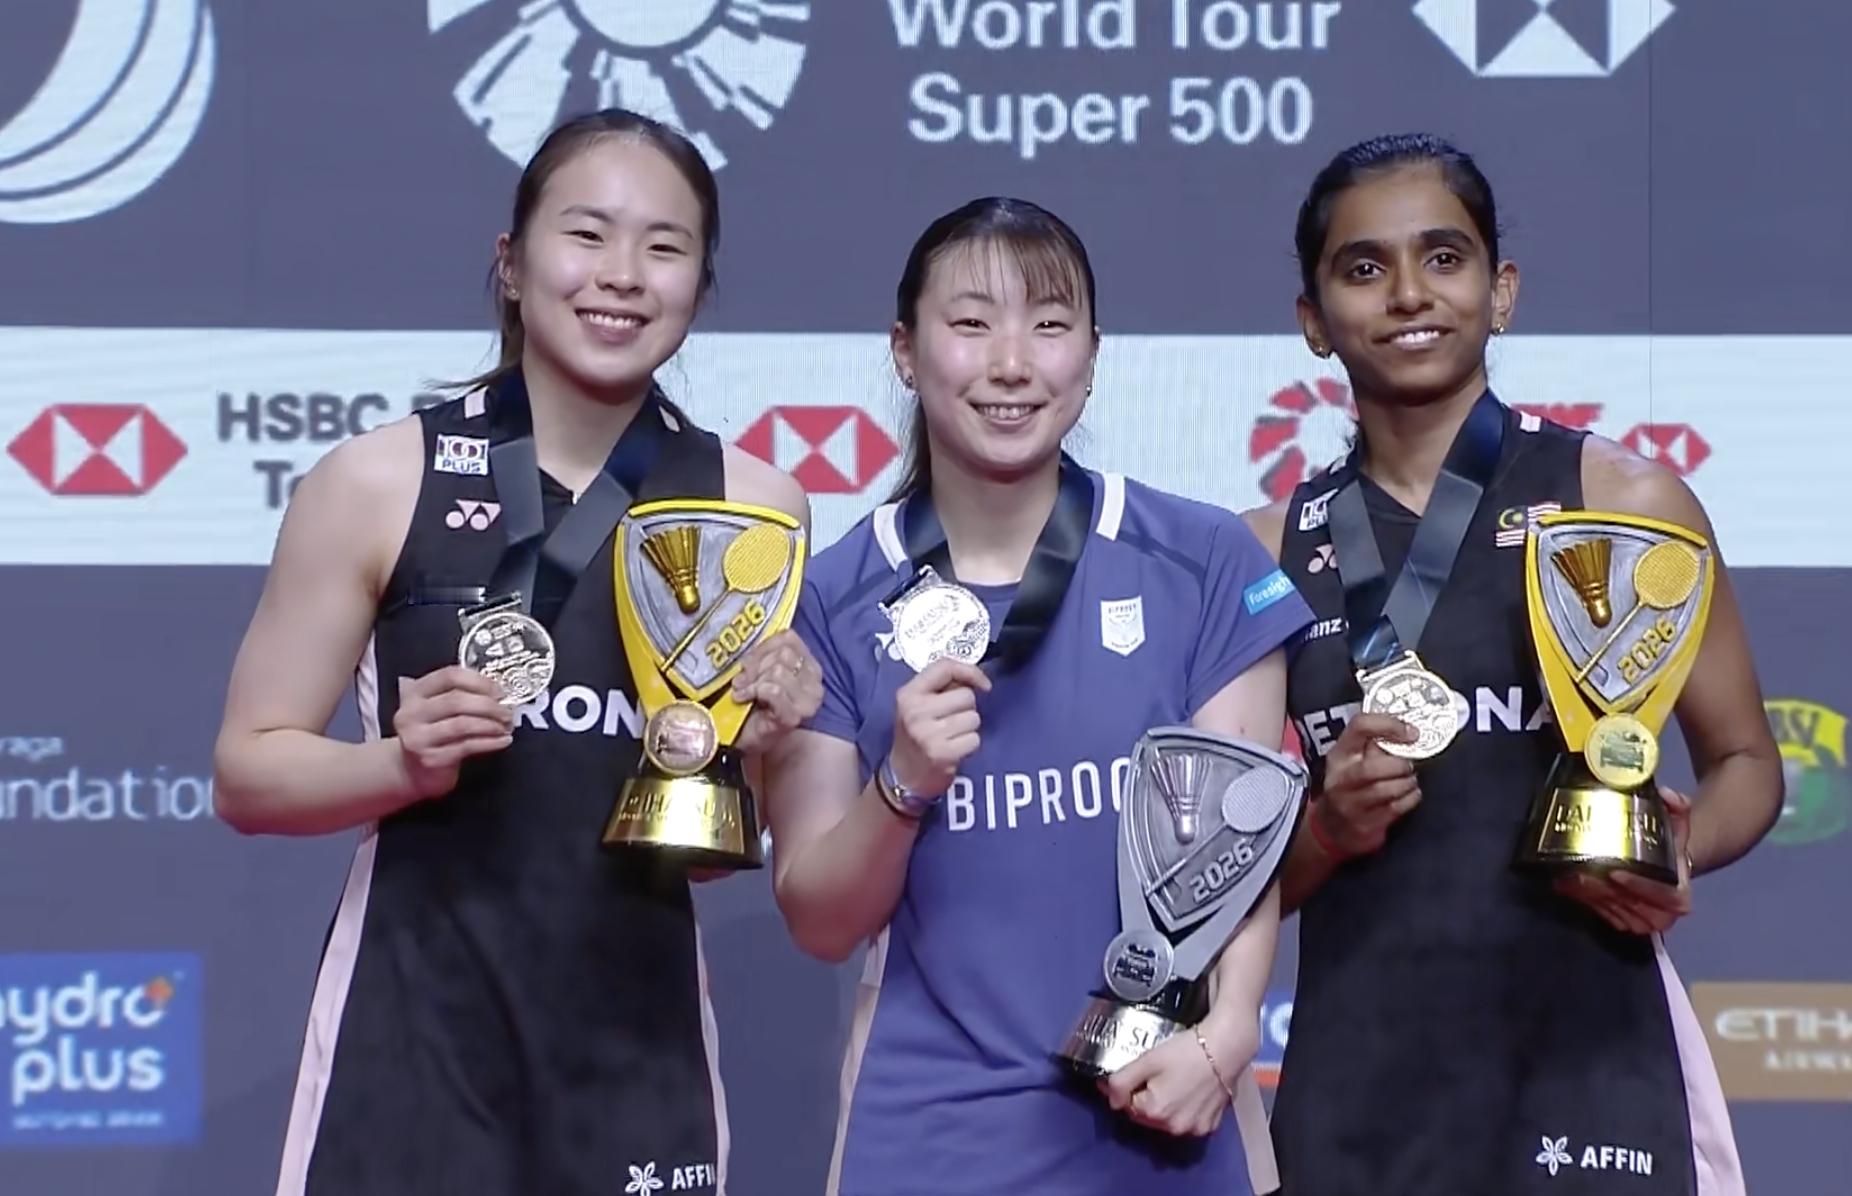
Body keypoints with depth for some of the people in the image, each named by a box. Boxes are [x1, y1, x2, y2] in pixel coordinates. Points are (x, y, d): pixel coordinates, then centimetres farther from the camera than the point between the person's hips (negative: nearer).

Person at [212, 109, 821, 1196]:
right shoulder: (377, 484, -4)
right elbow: (251, 774, -1)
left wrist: (761, 746, -9)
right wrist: (405, 763, -18)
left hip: (637, 1037, 2)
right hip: (415, 1028, -2)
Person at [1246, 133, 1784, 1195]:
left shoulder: (1627, 501, 0)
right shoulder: (1272, 551, 8)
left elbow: (1746, 762, 7)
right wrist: (1330, 827, -8)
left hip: (1584, 1044, -2)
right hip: (1359, 1067, 2)